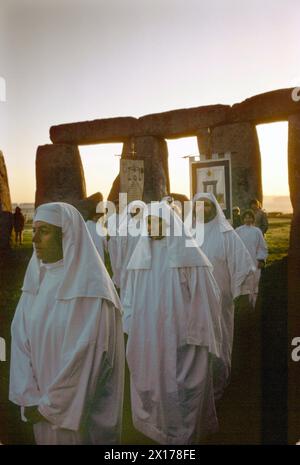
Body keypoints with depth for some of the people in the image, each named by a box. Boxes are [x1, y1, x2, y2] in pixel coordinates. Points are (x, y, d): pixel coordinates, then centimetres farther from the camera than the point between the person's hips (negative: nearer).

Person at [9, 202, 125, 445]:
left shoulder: (91, 287, -19)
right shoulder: (36, 278, -1)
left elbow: (85, 355, -20)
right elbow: (20, 339, -3)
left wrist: (49, 405, -13)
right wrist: (30, 397, -10)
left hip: (80, 406, -5)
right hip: (43, 399, 5)